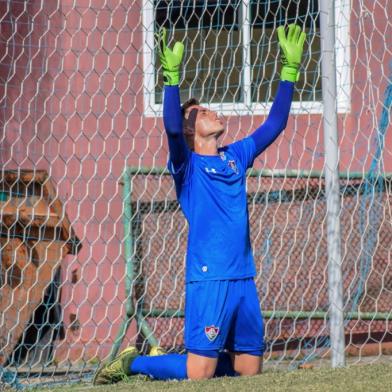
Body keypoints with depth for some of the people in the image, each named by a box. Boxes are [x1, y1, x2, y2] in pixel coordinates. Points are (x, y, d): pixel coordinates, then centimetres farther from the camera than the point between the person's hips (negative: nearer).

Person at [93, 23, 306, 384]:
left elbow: (275, 124, 18)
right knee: (199, 374, -9)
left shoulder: (236, 157, 16)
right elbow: (172, 128, -20)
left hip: (244, 279, 7)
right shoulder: (187, 165, -1)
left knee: (250, 369, 10)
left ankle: (167, 359, 28)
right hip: (208, 279, -7)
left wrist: (290, 69, 15)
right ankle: (132, 362, 14)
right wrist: (172, 76, -26)